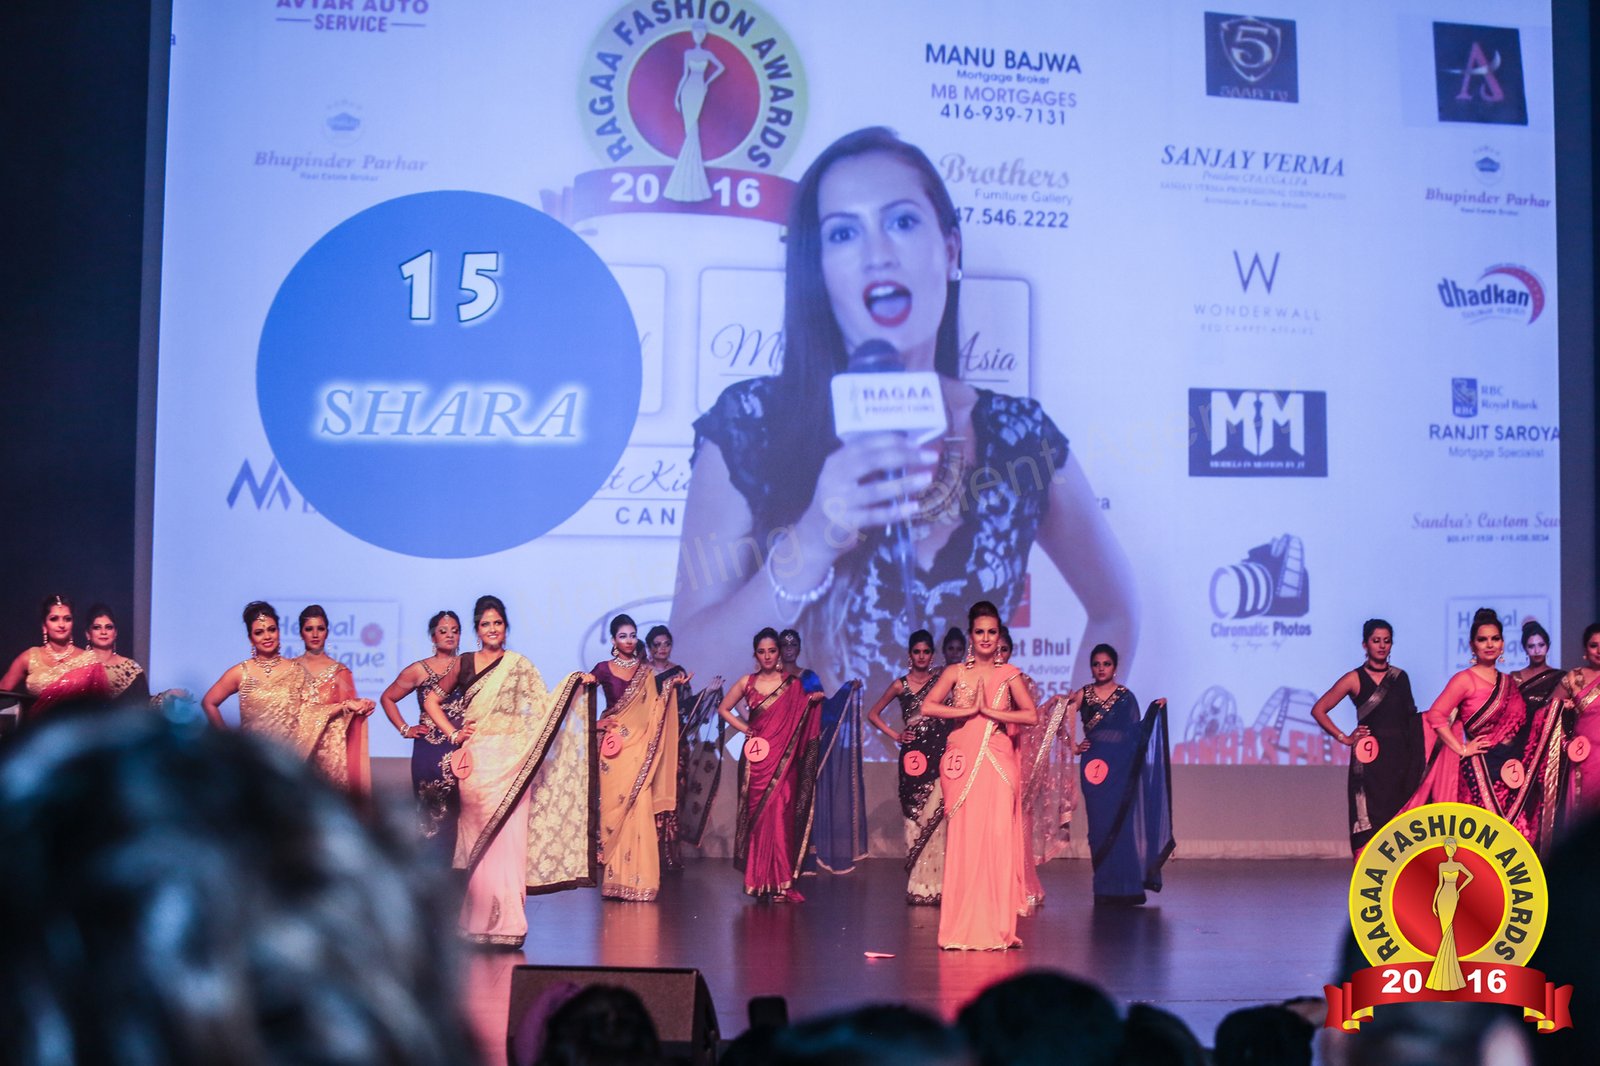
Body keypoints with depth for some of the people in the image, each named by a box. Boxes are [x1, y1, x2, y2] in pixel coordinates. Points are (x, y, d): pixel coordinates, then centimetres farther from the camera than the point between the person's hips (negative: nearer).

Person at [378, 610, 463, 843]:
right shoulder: (419, 670, 6)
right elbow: (387, 698, 13)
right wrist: (405, 730, 6)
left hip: (463, 750, 0)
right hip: (430, 751, 0)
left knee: (459, 812, -3)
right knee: (430, 814, 2)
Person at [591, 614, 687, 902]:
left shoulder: (646, 670, 12)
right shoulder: (604, 669, 3)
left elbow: (656, 708, 9)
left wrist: (673, 687, -1)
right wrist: (597, 722, -13)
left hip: (640, 747, 2)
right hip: (616, 747, -2)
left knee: (640, 809, -4)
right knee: (616, 807, -4)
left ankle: (639, 878, -1)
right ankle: (616, 878, 1)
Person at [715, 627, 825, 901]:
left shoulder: (793, 683, 4)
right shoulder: (747, 683, 8)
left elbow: (803, 718, 8)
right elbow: (724, 709, 18)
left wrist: (814, 701, -11)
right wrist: (746, 729, 6)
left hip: (783, 759, -1)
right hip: (756, 757, 1)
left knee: (780, 816, -8)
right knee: (756, 817, 1)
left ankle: (780, 883, -5)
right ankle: (757, 882, 8)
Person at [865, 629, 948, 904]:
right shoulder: (900, 685, 9)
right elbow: (873, 714, 16)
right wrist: (895, 735, 6)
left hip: (939, 755, -1)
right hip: (913, 755, 1)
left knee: (936, 817, -8)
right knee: (915, 817, 1)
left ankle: (935, 885, -3)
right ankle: (917, 886, 7)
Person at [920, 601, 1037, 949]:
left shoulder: (1009, 674, 7)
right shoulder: (955, 672, 8)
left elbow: (1031, 715, -3)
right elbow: (928, 706, -2)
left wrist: (989, 711, -8)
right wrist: (968, 711, -8)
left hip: (998, 763, 0)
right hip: (962, 762, 0)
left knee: (997, 839, -4)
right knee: (963, 840, -1)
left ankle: (996, 926, 1)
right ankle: (962, 927, 3)